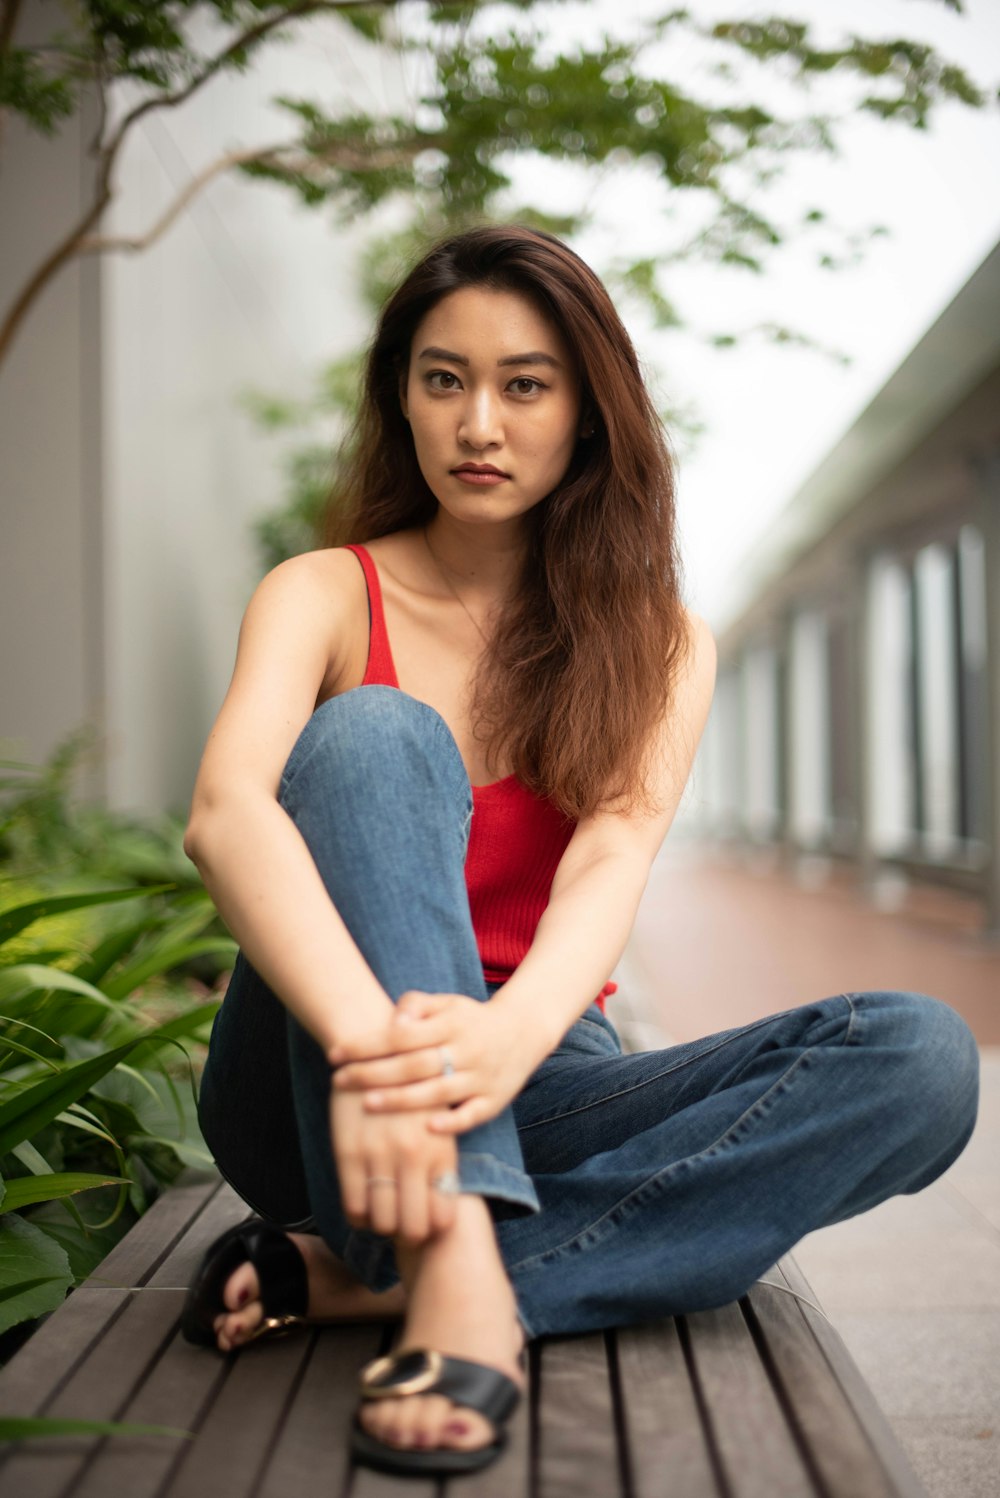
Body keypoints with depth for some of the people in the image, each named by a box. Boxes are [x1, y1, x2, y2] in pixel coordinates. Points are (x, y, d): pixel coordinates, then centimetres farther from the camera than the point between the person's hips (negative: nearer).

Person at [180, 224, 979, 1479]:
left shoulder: (660, 643, 3)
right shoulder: (327, 596, -2)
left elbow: (610, 865, -16)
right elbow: (225, 814, -23)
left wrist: (510, 1034, -39)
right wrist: (369, 1045, -42)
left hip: (529, 1093, 3)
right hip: (316, 1088, -2)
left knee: (917, 1058, -21)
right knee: (374, 735, -26)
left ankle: (358, 1275, -27)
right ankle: (454, 1264, -41)